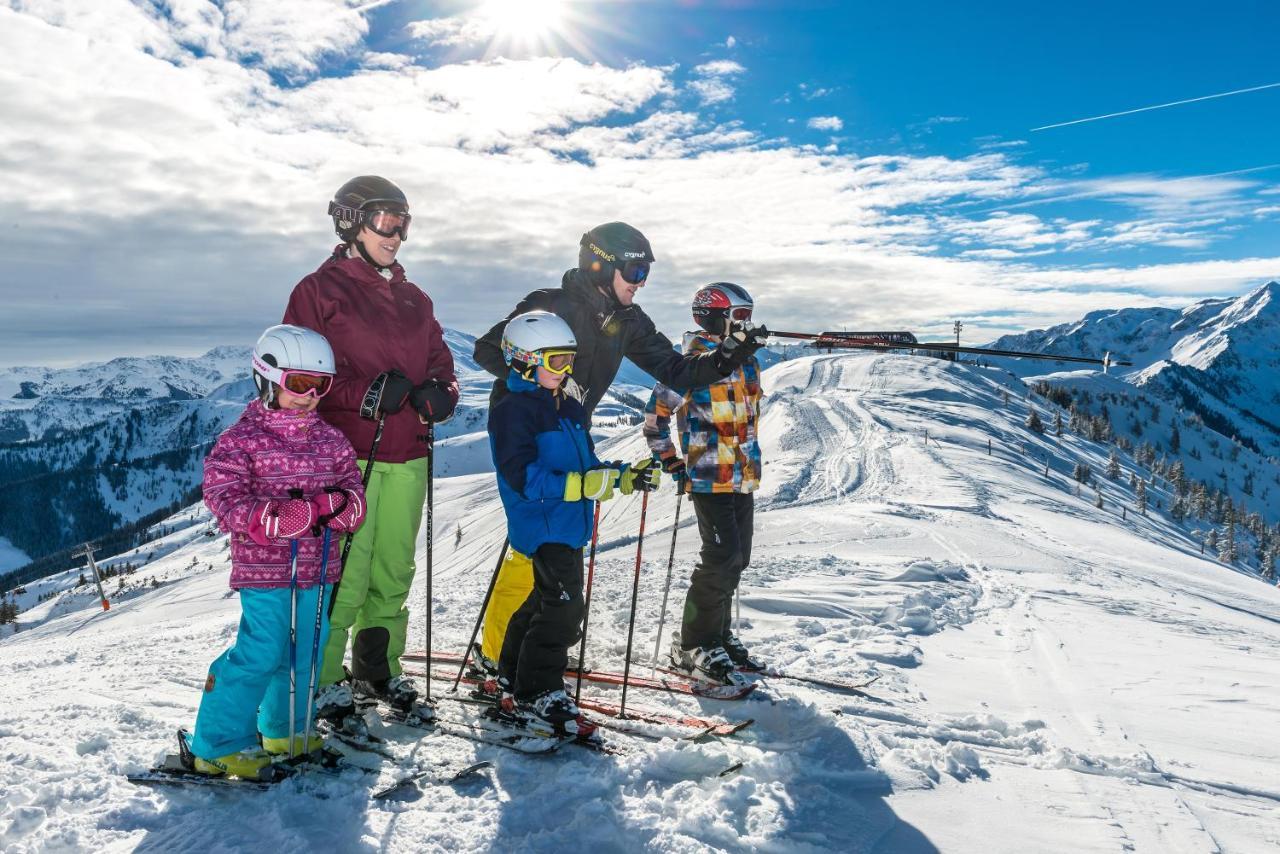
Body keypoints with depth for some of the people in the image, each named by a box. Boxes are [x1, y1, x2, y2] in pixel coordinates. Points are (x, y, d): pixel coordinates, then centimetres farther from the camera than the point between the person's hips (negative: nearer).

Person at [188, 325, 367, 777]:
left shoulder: (330, 440, 9)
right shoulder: (241, 439, -7)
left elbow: (354, 498, 5)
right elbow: (228, 501, -15)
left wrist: (329, 504, -19)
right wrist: (289, 514, -26)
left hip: (317, 568, 6)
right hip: (265, 570, -6)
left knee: (306, 650, 14)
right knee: (262, 654, -7)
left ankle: (286, 728, 36)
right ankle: (219, 745, 11)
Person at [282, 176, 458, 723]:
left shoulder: (413, 299, 19)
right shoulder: (320, 290, 0)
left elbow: (440, 364, 19)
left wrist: (438, 395, -3)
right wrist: (364, 394, -18)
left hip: (406, 458, 6)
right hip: (346, 456, -6)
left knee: (393, 572, 12)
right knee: (344, 573, -6)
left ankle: (379, 669, 26)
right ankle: (325, 679, 11)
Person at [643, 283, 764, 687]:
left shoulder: (748, 363, 13)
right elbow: (655, 414, -7)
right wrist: (671, 462, -6)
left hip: (743, 478, 8)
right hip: (710, 478, -8)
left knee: (737, 558, 12)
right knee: (722, 558, -11)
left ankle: (718, 632, 26)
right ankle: (694, 645, 2)